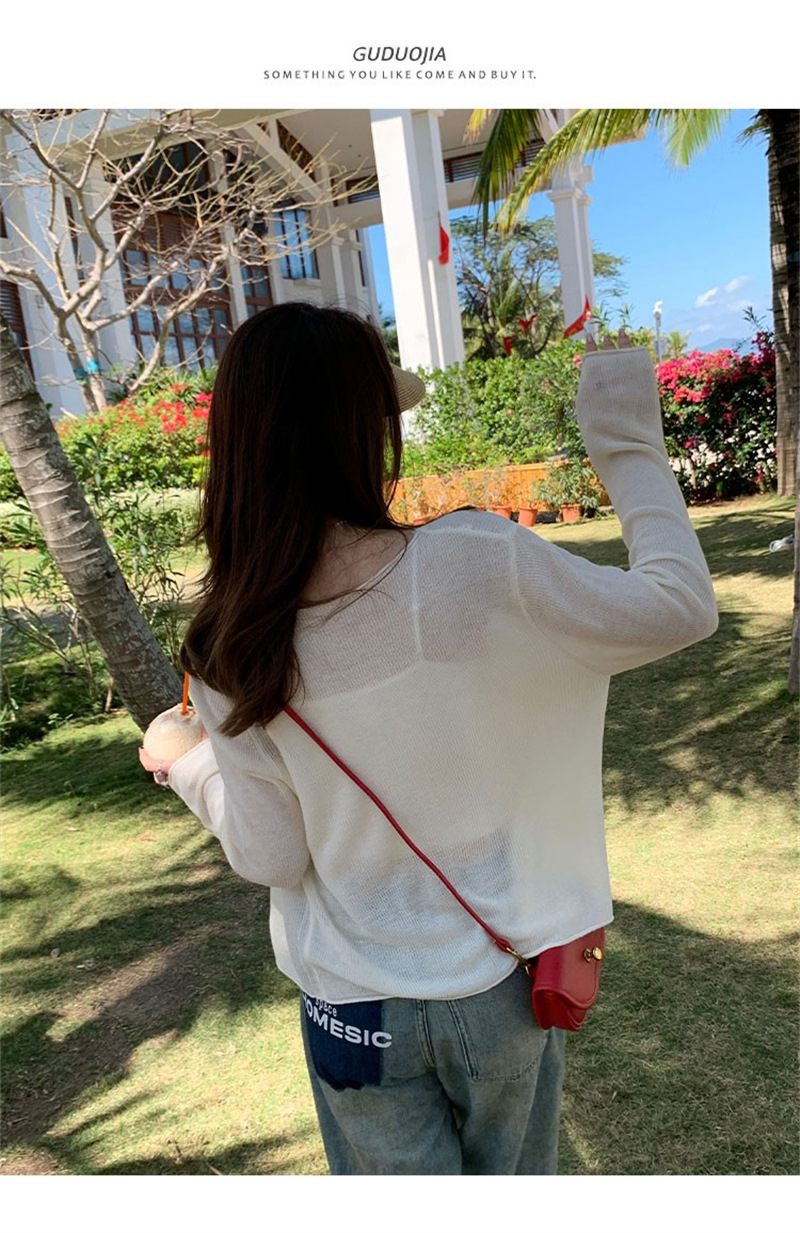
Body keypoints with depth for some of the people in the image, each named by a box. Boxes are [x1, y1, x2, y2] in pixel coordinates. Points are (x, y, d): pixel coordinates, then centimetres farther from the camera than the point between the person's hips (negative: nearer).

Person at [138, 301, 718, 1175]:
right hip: (499, 985, 0)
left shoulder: (231, 656, -17)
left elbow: (270, 857, -8)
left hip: (353, 1011, 1)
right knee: (512, 1177, 29)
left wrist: (188, 767, 10)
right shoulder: (475, 565, -25)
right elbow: (682, 608, -14)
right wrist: (628, 444, -4)